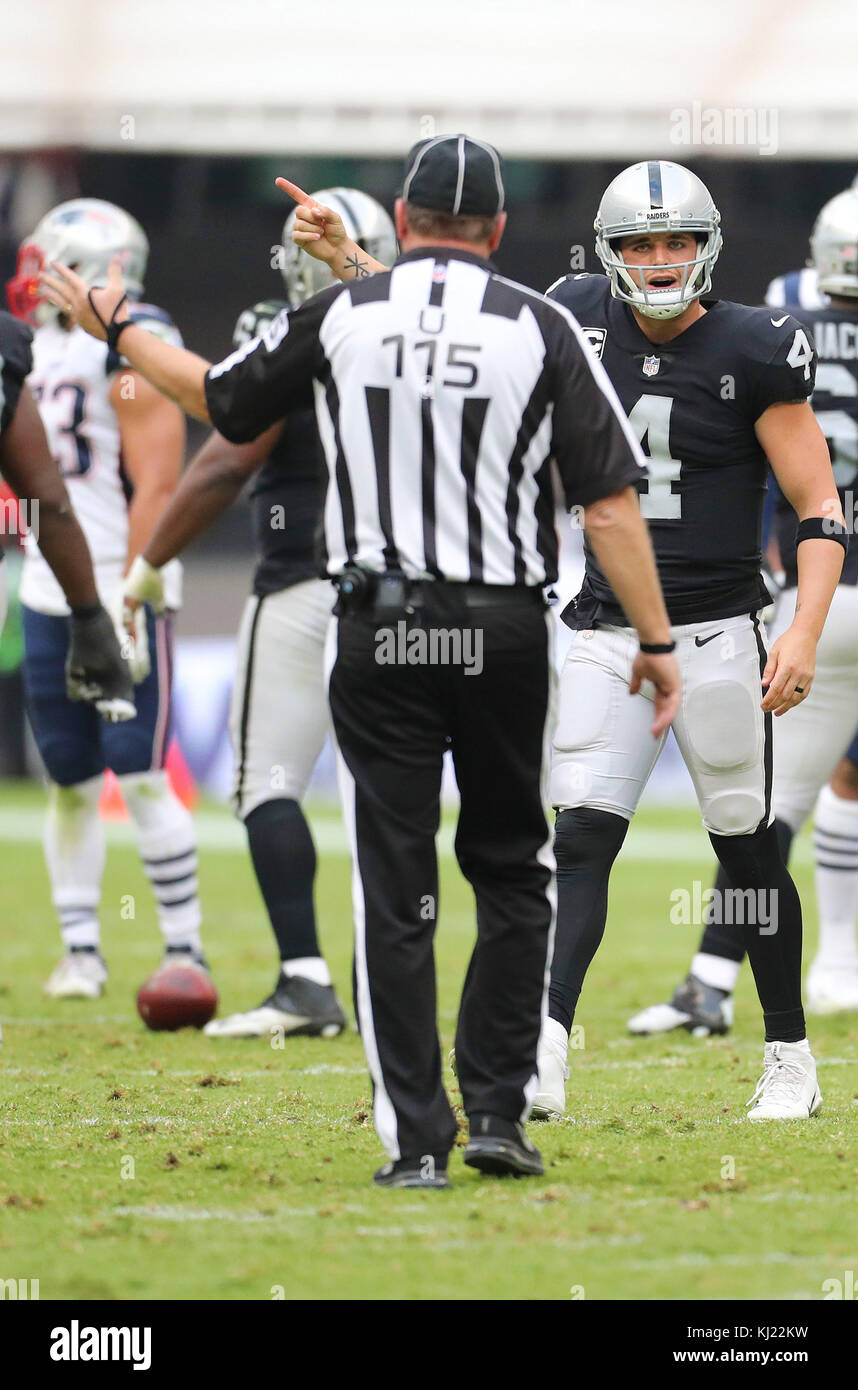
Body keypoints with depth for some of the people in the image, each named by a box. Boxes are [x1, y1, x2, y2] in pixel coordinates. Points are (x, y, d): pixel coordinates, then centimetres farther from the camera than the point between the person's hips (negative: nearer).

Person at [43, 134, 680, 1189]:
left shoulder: (339, 317, 0)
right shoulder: (539, 328, -3)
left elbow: (220, 400, 16)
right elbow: (609, 504, -5)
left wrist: (115, 329, 32)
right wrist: (655, 641, 2)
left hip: (377, 629, 0)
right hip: (503, 629, 0)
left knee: (394, 889, 3)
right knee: (510, 872, 14)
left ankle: (415, 1140, -1)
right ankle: (498, 1113, 9)